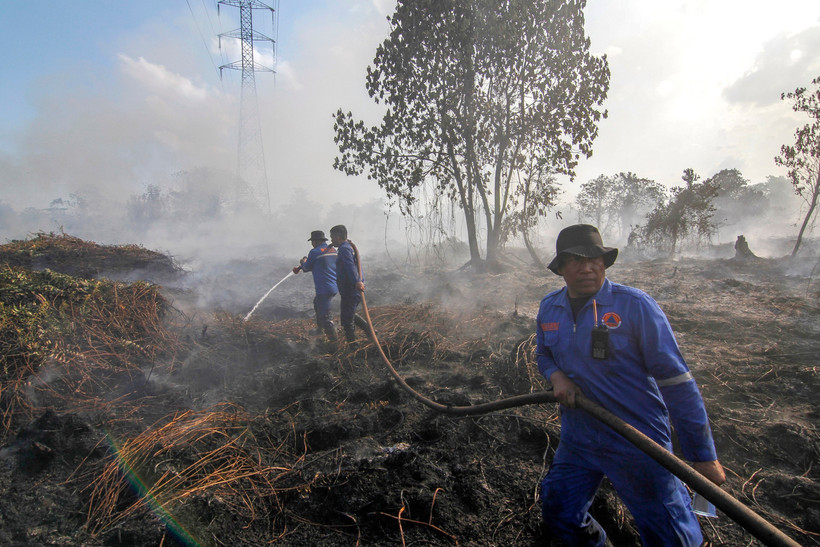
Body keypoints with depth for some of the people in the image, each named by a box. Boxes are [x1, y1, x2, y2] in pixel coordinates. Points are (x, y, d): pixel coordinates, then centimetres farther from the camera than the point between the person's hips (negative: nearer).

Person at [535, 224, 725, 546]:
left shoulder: (635, 305, -16)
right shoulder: (549, 308, 0)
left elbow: (675, 379, -14)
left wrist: (702, 454, -12)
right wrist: (556, 376, -7)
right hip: (577, 438, 5)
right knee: (558, 515, 16)